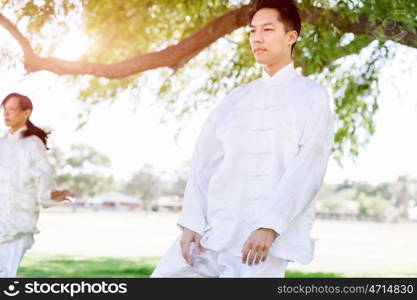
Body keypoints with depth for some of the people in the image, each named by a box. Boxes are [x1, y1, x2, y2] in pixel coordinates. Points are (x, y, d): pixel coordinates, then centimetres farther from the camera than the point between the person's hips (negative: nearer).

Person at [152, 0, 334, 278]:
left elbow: (309, 167, -7)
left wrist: (270, 226, -19)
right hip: (212, 231, 5)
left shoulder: (312, 96, 5)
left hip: (268, 236, -4)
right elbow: (204, 161, 10)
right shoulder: (236, 99, 18)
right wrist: (191, 222, -4)